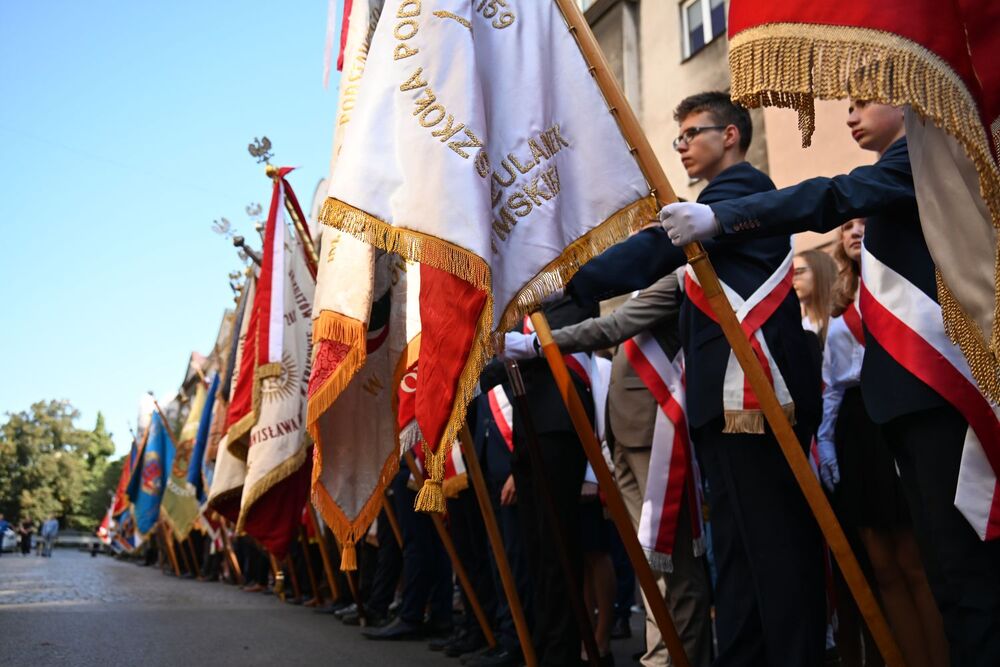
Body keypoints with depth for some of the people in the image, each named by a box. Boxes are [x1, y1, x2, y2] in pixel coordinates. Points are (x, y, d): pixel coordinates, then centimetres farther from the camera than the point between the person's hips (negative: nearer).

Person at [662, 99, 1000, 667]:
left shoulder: (922, 154, -3)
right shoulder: (901, 175, 25)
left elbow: (835, 198, -20)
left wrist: (718, 218, -26)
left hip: (939, 382, -10)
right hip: (917, 385, 10)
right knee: (949, 556, 9)